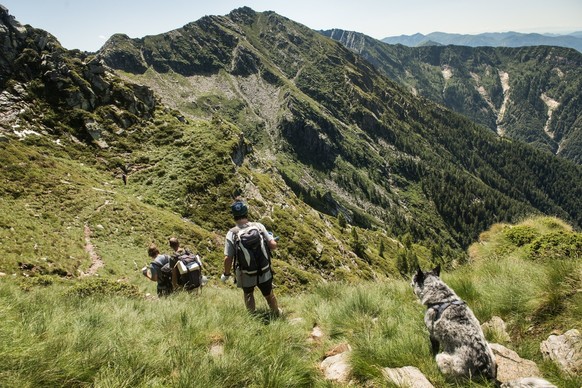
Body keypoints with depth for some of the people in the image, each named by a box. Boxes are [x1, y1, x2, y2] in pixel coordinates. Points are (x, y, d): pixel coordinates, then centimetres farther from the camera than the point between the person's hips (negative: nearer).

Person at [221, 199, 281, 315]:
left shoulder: (232, 233, -17)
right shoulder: (259, 226, -13)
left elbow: (228, 258, -17)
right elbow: (273, 245, -14)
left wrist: (226, 274, 0)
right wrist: (272, 238, 9)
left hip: (246, 276, -1)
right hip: (264, 273, 2)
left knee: (248, 295, 29)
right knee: (269, 294, 28)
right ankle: (276, 313, 49)